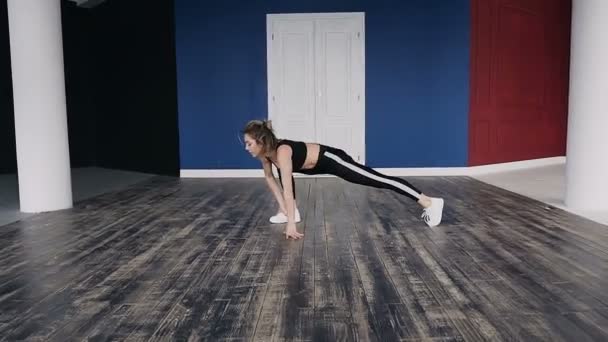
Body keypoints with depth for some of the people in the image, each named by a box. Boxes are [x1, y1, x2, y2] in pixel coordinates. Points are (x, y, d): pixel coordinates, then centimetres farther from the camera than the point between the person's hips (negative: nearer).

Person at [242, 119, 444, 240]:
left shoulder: (282, 152, -30)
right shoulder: (264, 152, -5)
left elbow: (288, 190, -35)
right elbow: (269, 177, 9)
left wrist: (290, 225, -36)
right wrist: (283, 208, 9)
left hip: (332, 160, -9)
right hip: (320, 164, 9)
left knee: (378, 180, -9)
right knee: (284, 171, 13)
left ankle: (430, 203, -5)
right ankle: (293, 212, 19)